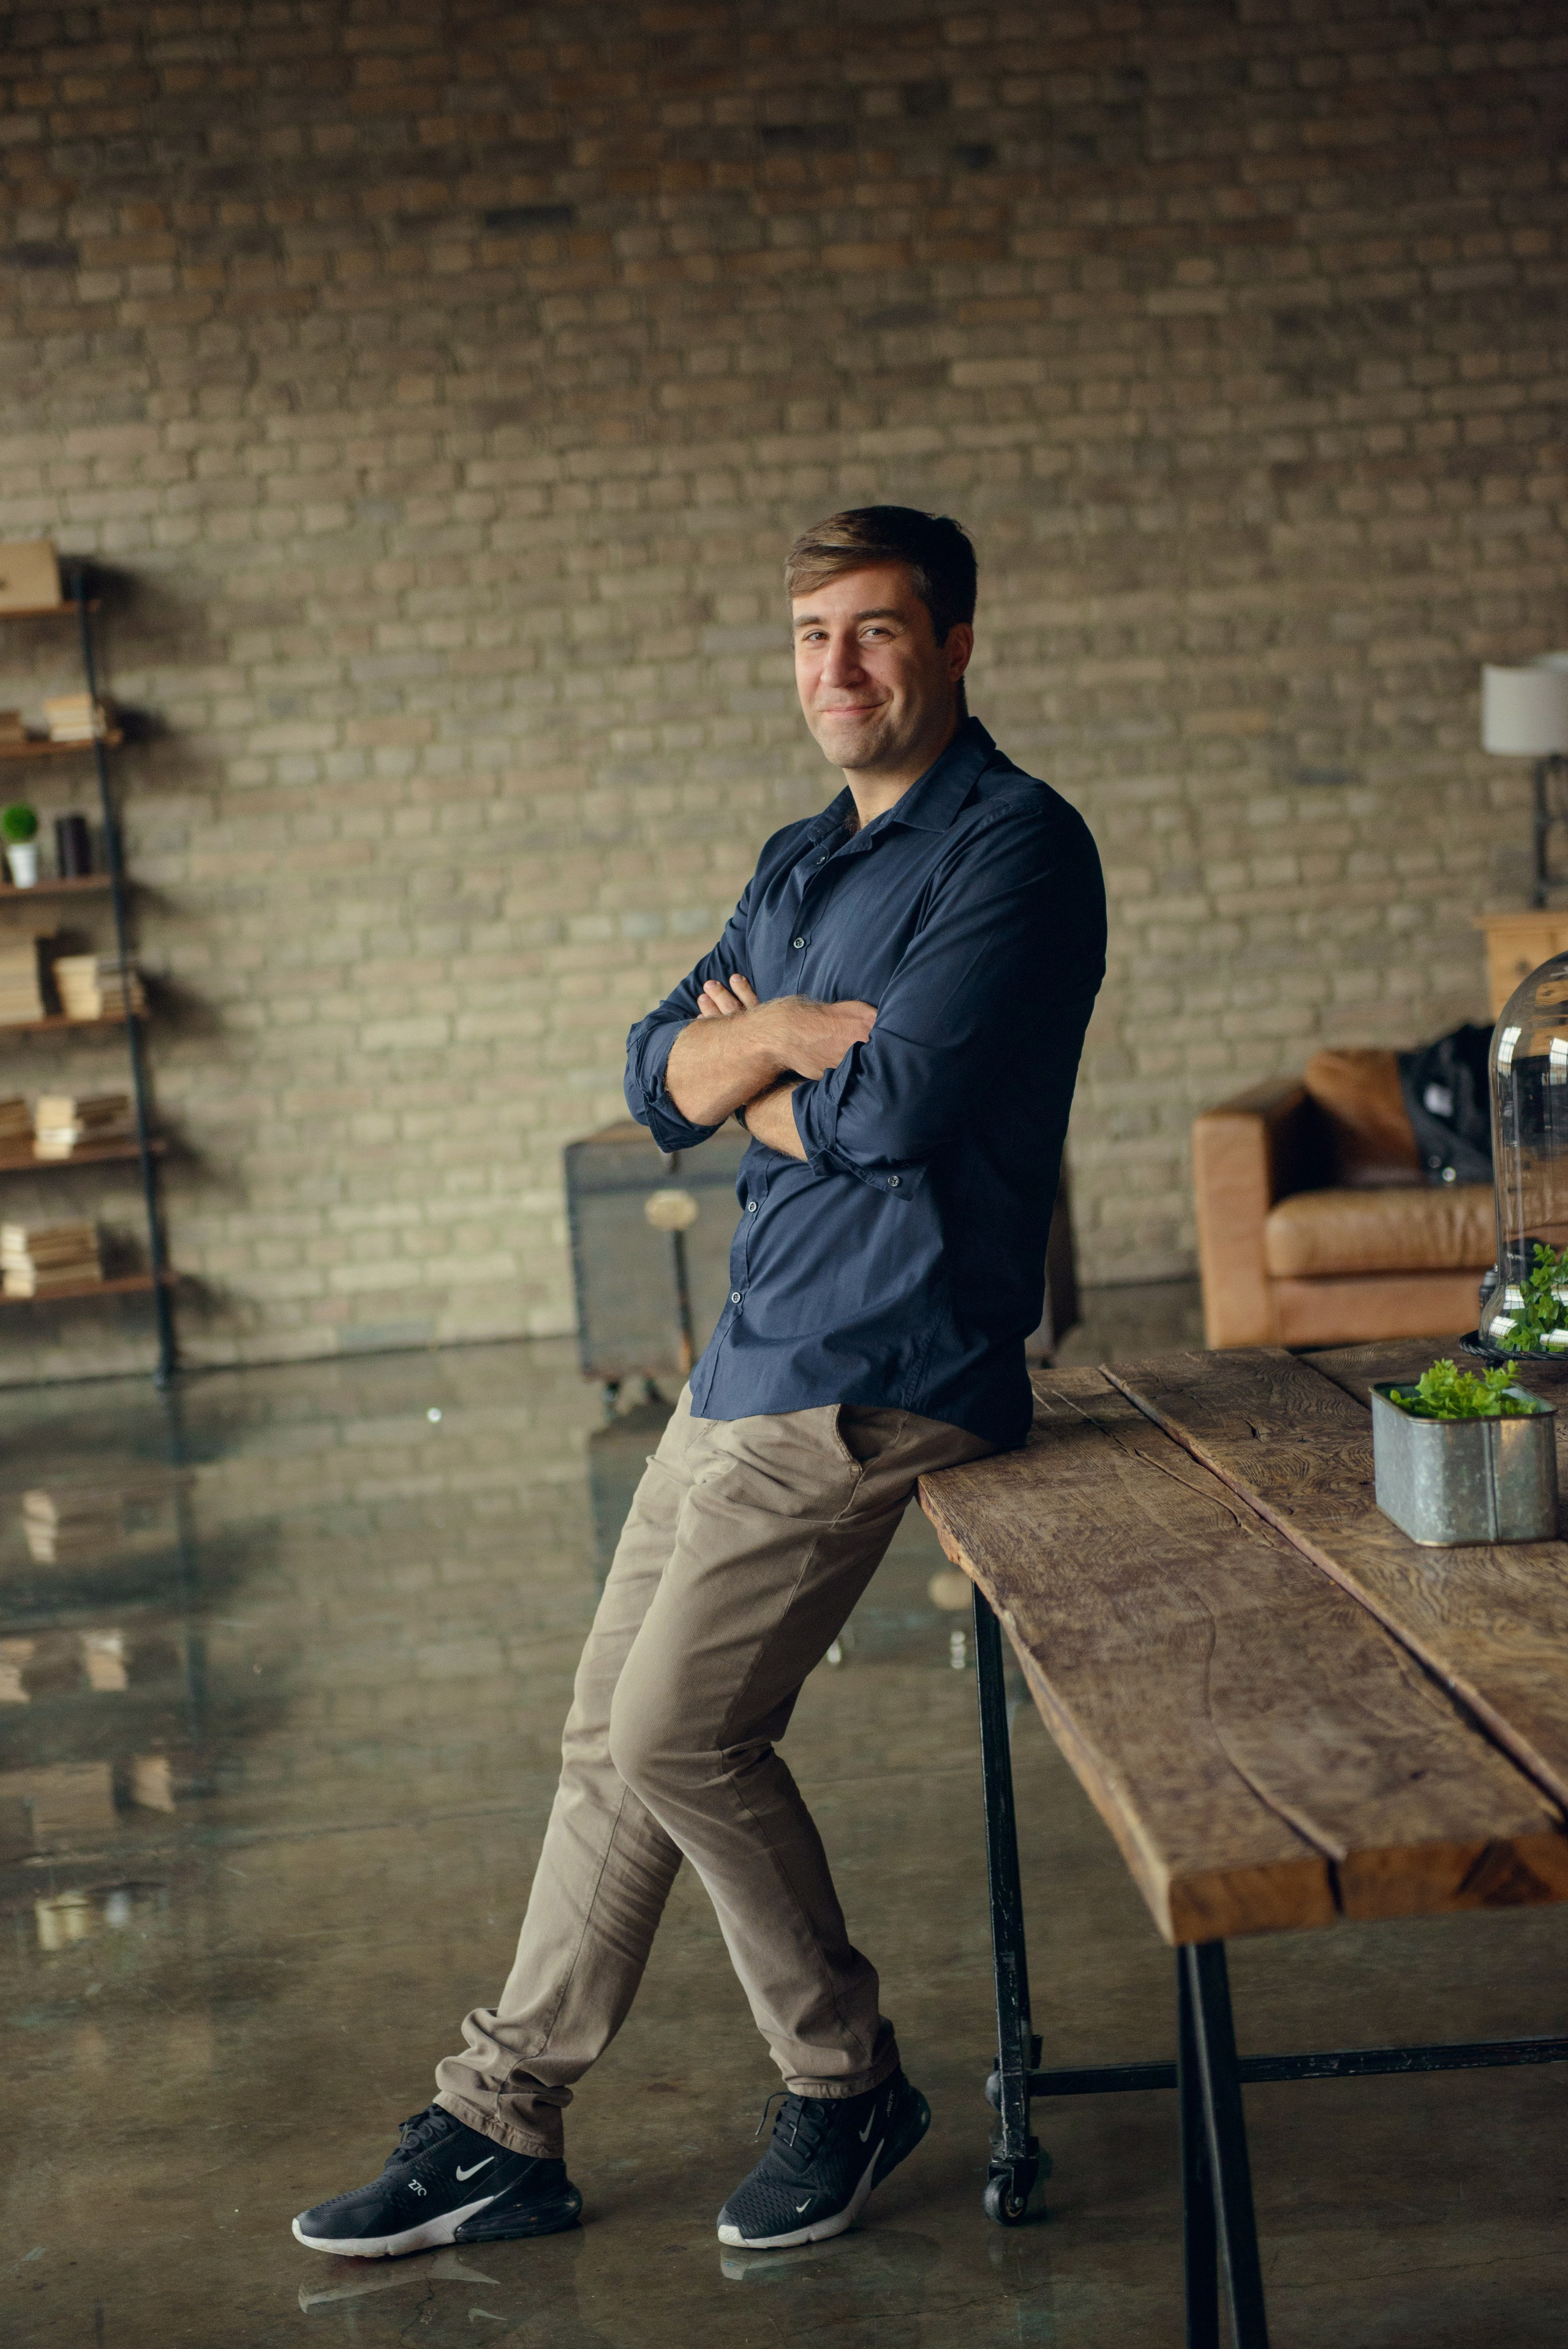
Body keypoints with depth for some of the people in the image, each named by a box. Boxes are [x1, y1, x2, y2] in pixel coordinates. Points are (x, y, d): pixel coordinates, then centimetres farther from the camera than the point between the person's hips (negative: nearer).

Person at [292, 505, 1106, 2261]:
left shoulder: (1015, 846, -10)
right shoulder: (799, 864, 18)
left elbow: (891, 1104, -20)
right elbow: (659, 1080, 9)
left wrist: (747, 1064, -1)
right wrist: (776, 1031, -12)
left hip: (876, 1369, -9)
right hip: (754, 1355, 9)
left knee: (683, 1732, -11)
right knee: (611, 1731, 9)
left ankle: (846, 2086, 10)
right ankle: (501, 2125, 18)